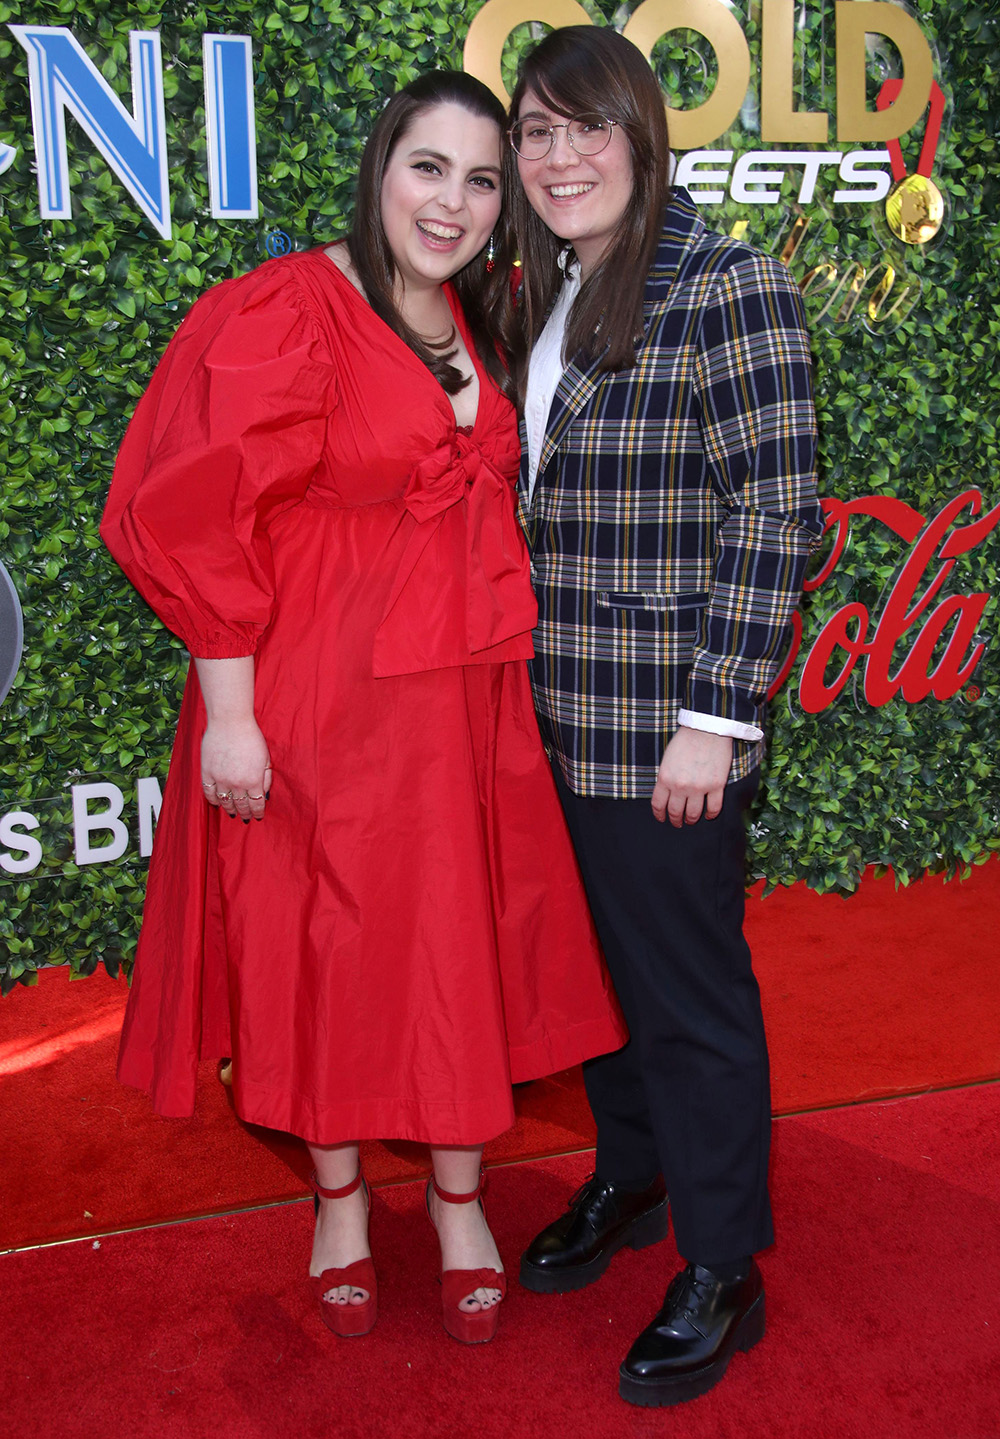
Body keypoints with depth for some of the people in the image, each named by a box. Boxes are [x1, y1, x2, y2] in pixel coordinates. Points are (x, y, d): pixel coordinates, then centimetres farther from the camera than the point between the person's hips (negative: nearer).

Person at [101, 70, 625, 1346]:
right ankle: (340, 1199, 33)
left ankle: (459, 1202, 33)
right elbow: (198, 522, -14)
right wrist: (228, 716, -16)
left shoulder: (477, 324, 9)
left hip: (471, 700, 6)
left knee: (466, 945, 13)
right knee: (330, 949, 9)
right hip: (326, 706, -6)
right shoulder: (285, 316, -11)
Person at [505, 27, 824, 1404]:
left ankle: (722, 1275, 22)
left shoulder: (728, 288, -11)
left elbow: (773, 518, -15)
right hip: (556, 713, 7)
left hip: (664, 726, -7)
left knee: (688, 991, 4)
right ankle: (630, 1178, 40)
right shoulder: (543, 297, 13)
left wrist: (716, 719, -17)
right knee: (594, 961, 18)